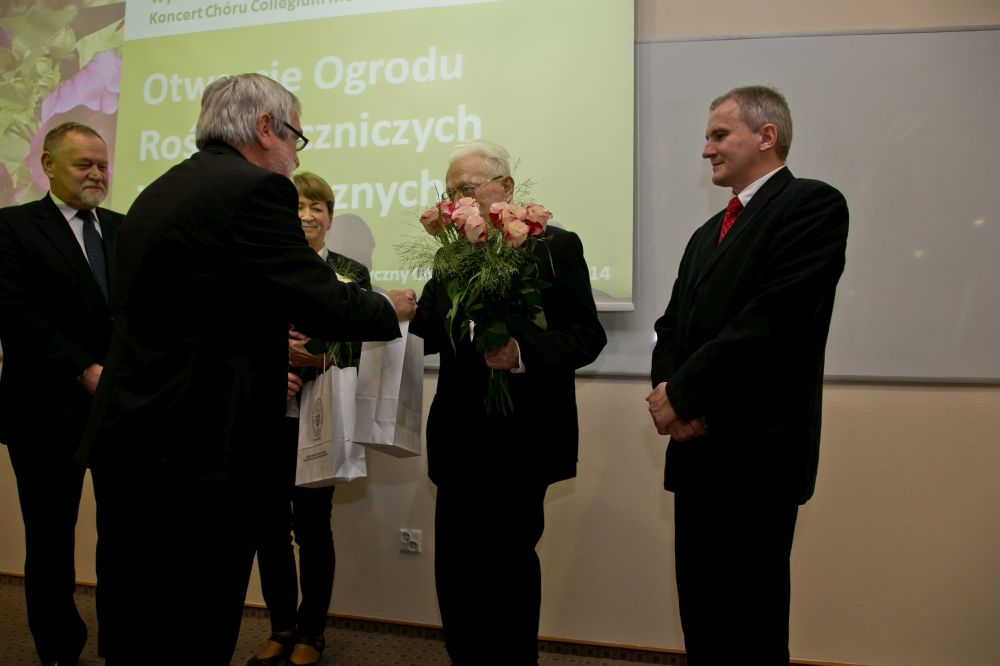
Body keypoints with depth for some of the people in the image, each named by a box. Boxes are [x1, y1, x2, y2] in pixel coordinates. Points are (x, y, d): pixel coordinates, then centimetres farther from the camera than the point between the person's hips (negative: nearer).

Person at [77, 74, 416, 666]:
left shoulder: (159, 192, 13)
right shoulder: (253, 188, -14)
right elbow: (326, 304, -16)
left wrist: (266, 360, 25)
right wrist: (390, 308, 4)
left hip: (137, 440, 10)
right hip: (200, 451, -10)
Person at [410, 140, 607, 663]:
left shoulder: (556, 246, -4)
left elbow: (587, 336, -11)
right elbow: (427, 333, 1)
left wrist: (523, 353, -26)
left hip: (522, 436, -4)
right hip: (461, 437, 5)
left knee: (508, 561, 9)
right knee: (455, 565, 10)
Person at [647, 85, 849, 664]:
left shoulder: (813, 204, -7)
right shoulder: (708, 234, 20)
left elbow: (772, 319, -19)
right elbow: (673, 325, 13)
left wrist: (681, 392, -14)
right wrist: (668, 393, -6)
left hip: (755, 453, -8)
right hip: (698, 450, 8)